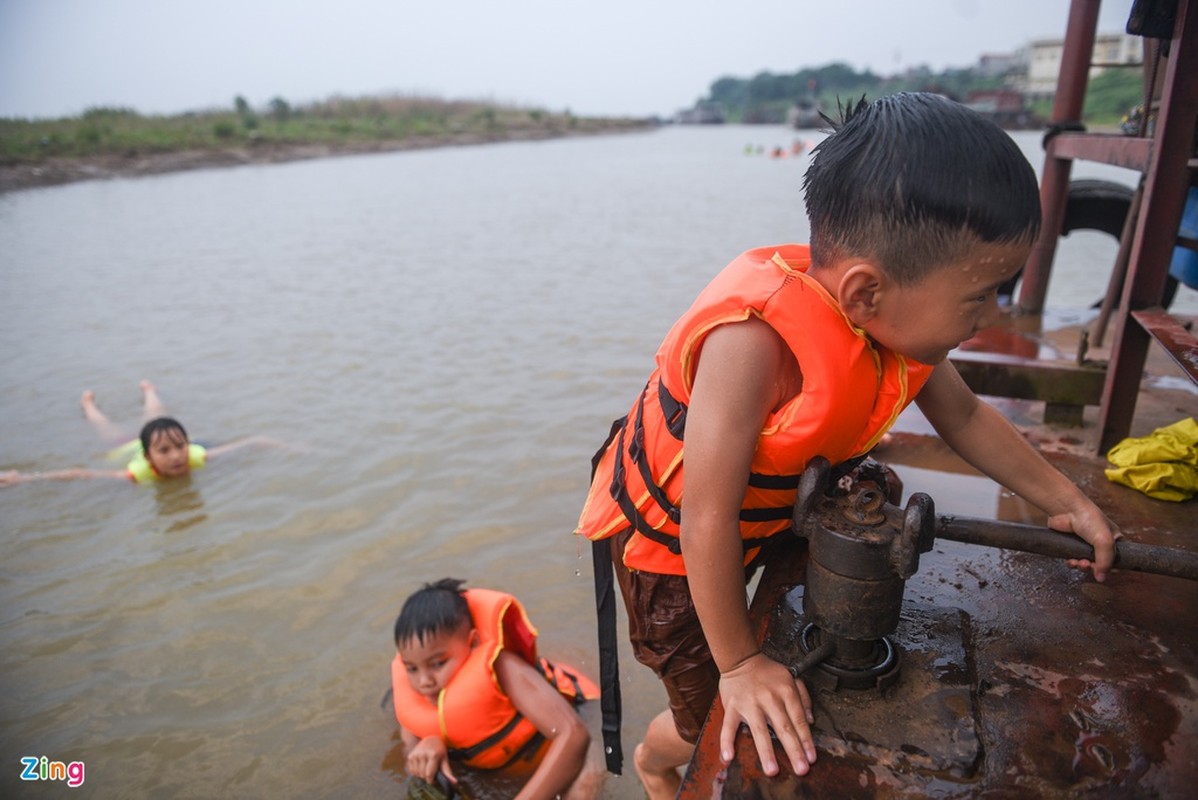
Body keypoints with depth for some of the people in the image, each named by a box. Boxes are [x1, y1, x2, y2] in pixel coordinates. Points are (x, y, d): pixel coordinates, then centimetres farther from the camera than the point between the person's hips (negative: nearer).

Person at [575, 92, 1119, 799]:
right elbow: (707, 522, -34)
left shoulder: (900, 314, -14)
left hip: (761, 524, 7)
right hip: (671, 547, -7)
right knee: (717, 723, 9)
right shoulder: (755, 342, -40)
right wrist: (739, 663, -23)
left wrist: (1064, 499, 9)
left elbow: (964, 415, 6)